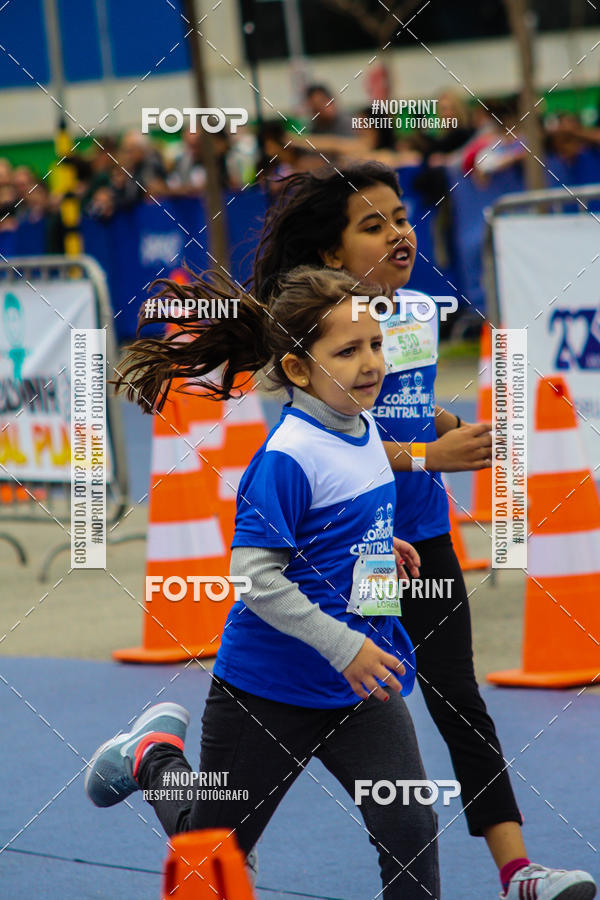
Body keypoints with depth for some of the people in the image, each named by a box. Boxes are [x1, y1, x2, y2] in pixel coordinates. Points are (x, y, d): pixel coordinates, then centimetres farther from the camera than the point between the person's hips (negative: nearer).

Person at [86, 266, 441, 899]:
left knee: (409, 831, -9)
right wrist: (344, 647, -24)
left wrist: (378, 551, 7)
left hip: (360, 685, 6)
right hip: (268, 690, -6)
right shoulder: (288, 457, -22)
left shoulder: (366, 432, 3)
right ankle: (154, 754, 43)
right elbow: (256, 577, -24)